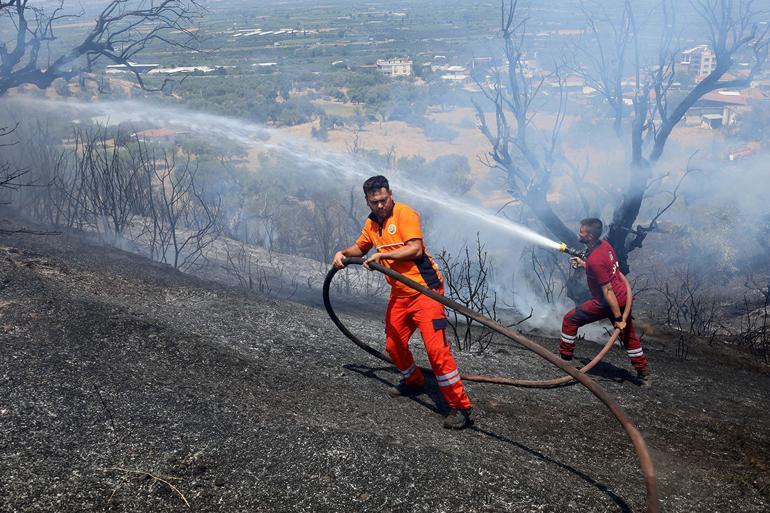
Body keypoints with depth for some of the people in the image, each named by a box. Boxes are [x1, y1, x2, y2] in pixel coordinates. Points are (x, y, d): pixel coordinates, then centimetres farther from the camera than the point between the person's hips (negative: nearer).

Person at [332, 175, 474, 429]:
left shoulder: (404, 214, -12)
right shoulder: (371, 223, 12)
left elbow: (415, 249, -22)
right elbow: (360, 247, 29)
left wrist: (382, 255, -23)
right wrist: (343, 253, 11)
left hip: (424, 289, -8)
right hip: (399, 294, 8)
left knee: (436, 348, -15)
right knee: (393, 345, 17)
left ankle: (461, 407, -8)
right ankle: (413, 382, 45)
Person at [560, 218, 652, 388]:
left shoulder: (595, 260, -26)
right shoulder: (605, 245, 1)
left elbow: (608, 291, -25)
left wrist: (618, 318, -21)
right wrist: (582, 264, 16)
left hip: (609, 302, -9)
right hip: (623, 297, 9)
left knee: (570, 320, 5)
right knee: (629, 336, 19)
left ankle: (565, 359, 15)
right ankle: (644, 374, 26)